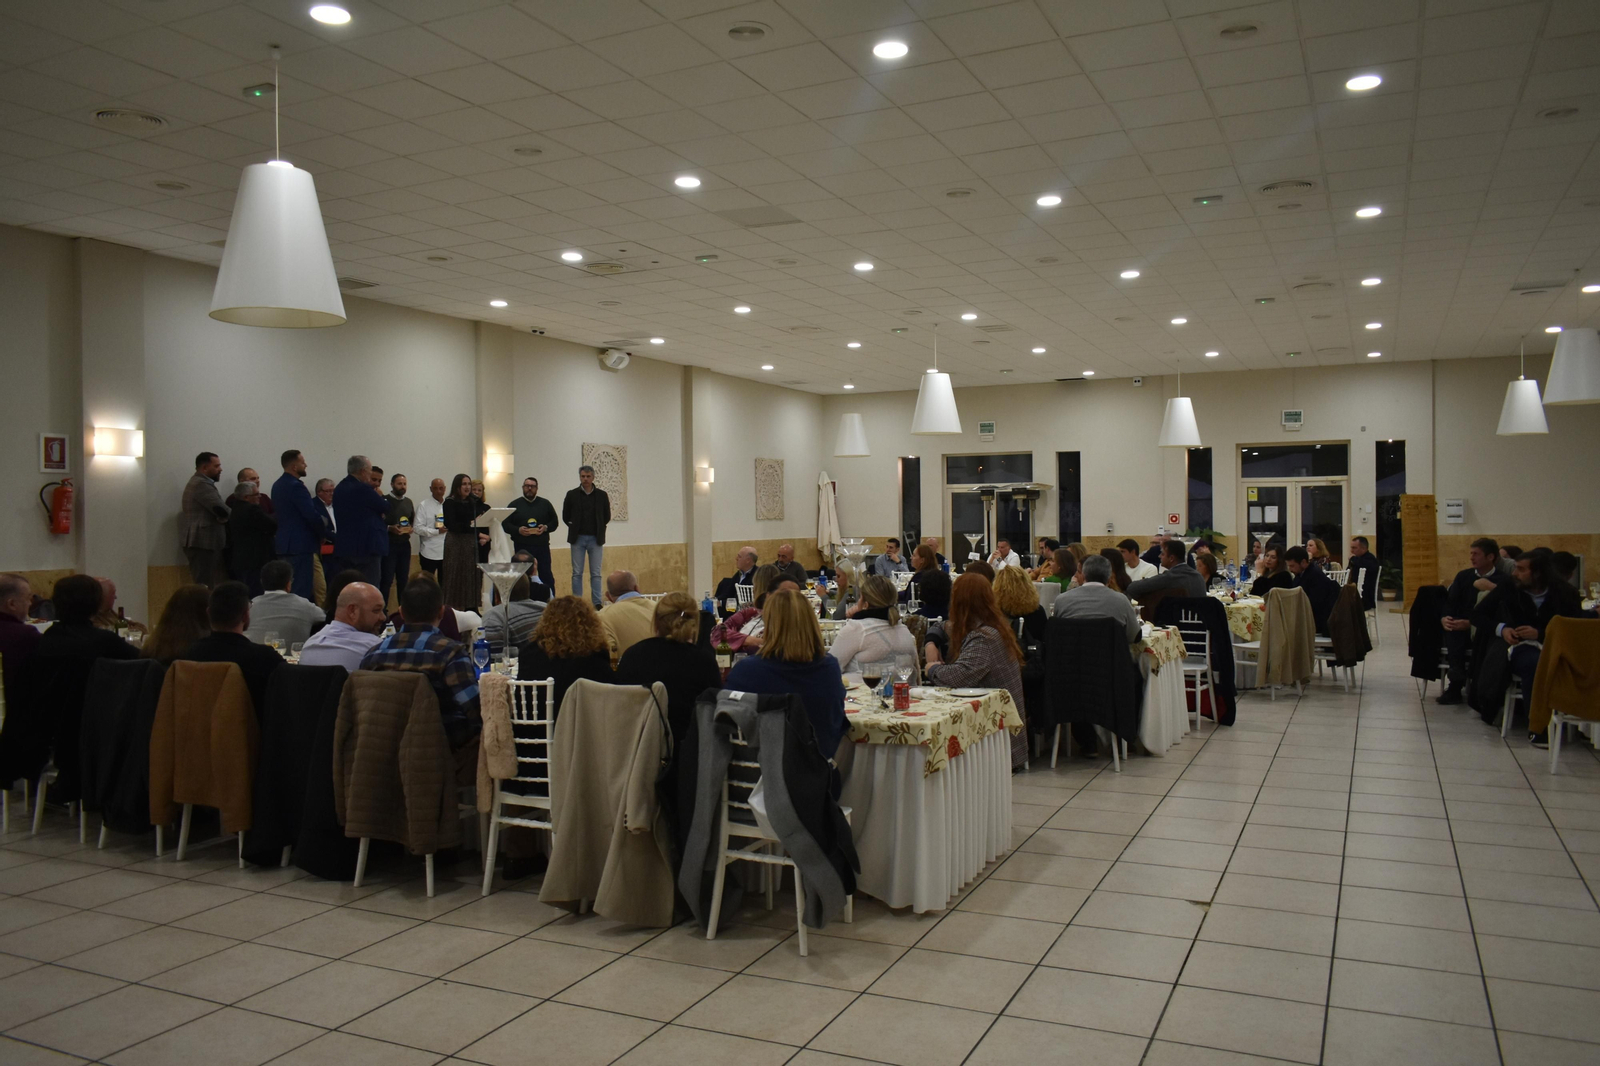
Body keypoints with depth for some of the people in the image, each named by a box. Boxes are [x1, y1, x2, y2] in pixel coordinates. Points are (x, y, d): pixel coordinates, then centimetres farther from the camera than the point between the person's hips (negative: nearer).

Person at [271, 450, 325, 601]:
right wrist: (323, 532, -2)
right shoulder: (296, 486, -16)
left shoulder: (277, 485, 14)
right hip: (300, 543, -10)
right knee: (302, 589, -7)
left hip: (284, 542, 10)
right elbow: (312, 515, -20)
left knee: (286, 588, 14)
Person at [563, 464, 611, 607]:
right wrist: (574, 527, 6)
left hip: (595, 539, 0)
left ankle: (597, 604, 4)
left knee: (596, 574, 1)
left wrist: (598, 529, 6)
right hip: (577, 538, 0)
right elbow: (565, 516, 8)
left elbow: (607, 517, 10)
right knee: (577, 573, 2)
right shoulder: (572, 494, 1)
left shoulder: (601, 495, 2)